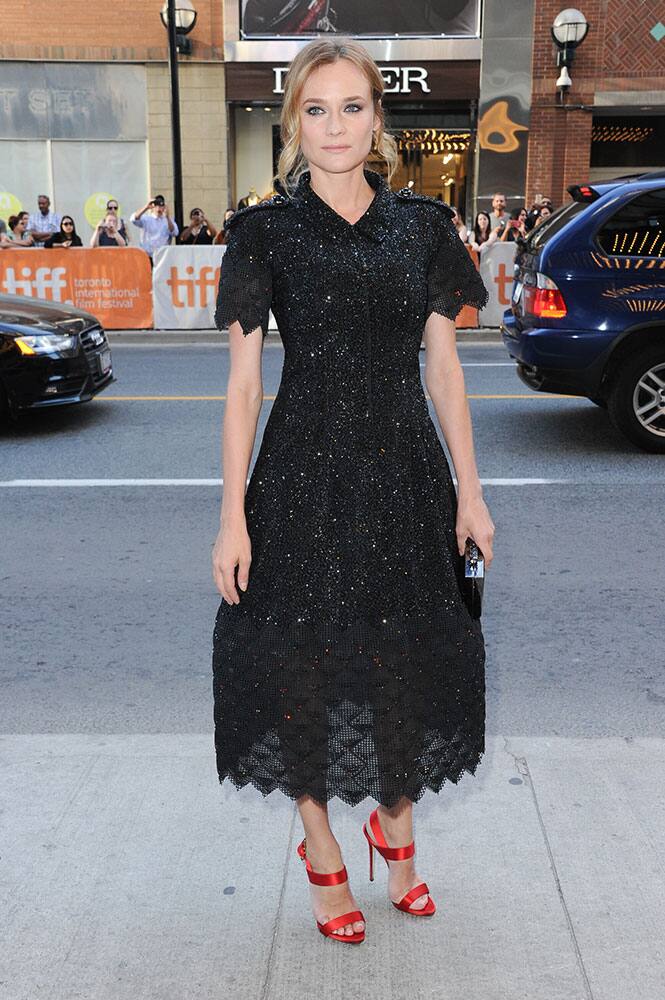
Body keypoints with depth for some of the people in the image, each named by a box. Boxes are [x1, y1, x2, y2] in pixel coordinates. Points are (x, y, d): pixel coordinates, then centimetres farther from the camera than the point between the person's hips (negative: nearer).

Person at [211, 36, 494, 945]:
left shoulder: (422, 226, 5)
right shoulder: (266, 231, -1)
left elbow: (443, 369, 7)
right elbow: (243, 380, -3)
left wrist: (469, 492, 4)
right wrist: (232, 516, -7)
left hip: (406, 474, 2)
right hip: (305, 472, -2)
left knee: (411, 654, 10)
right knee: (308, 657, 7)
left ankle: (397, 823, 37)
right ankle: (322, 852, 30)